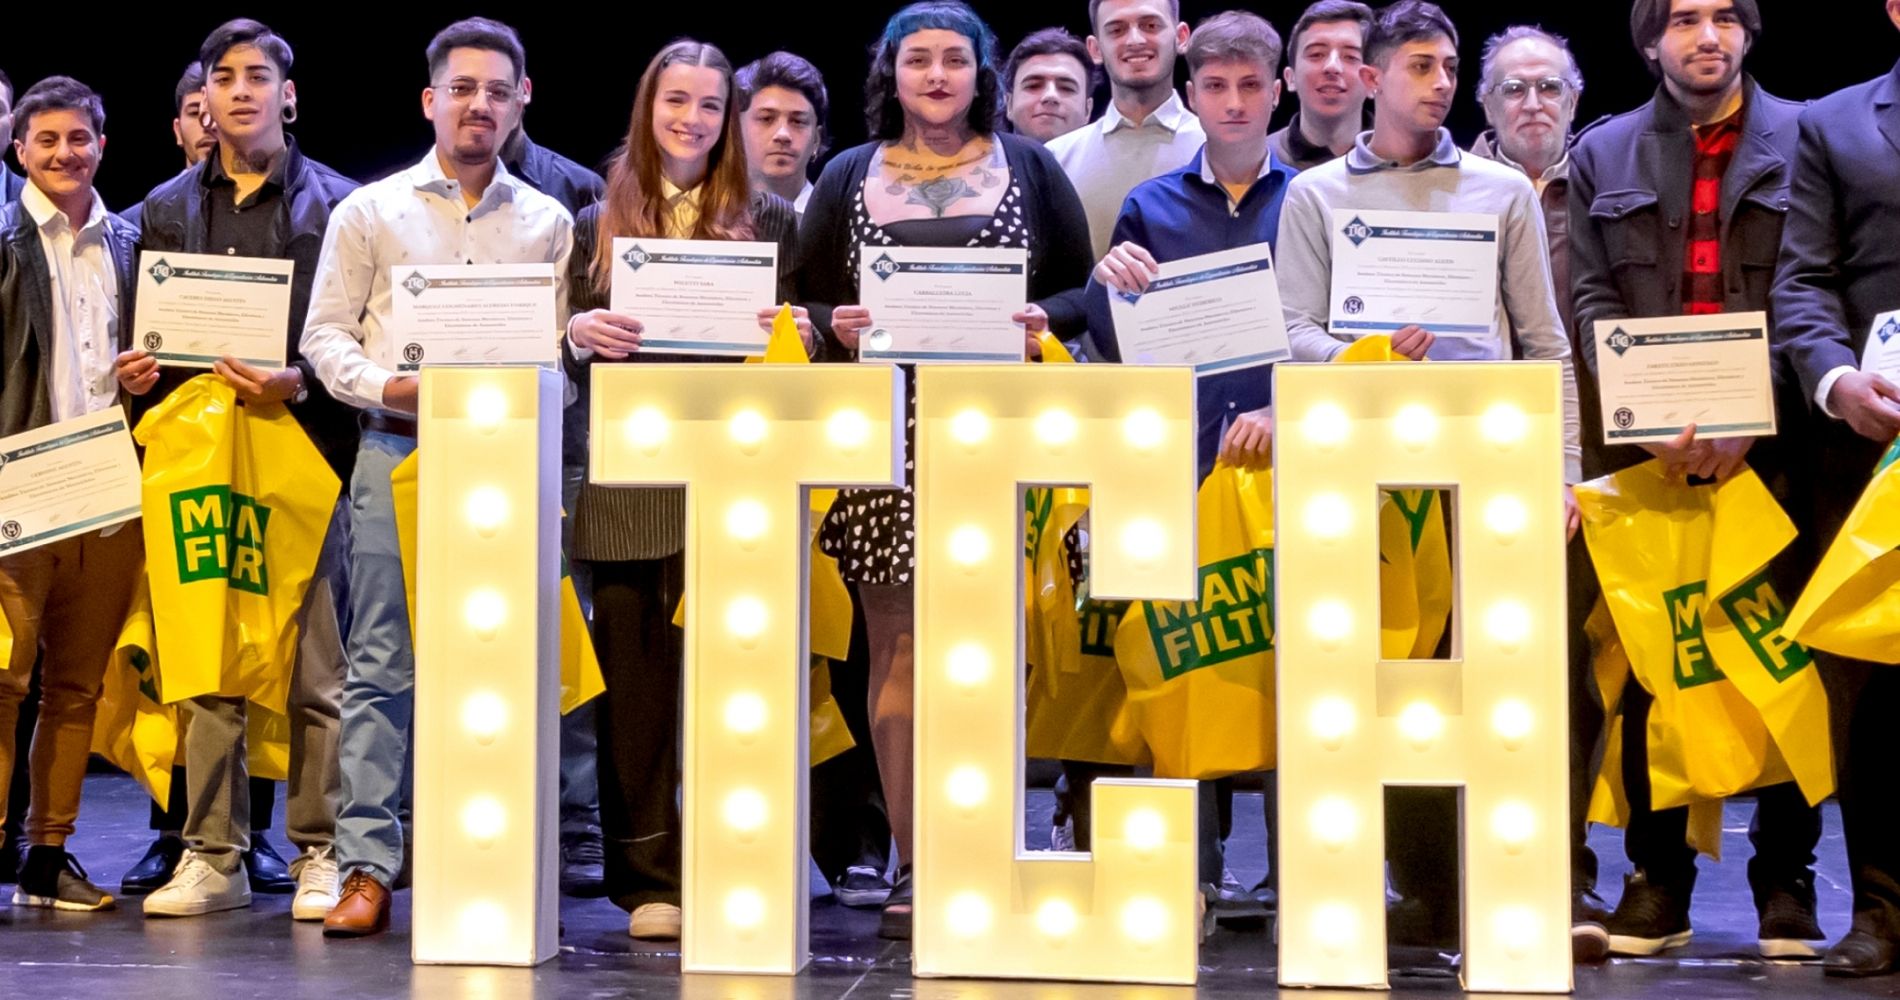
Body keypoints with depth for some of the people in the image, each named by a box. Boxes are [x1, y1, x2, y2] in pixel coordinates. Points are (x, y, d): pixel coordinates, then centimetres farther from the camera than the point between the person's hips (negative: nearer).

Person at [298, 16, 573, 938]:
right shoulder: (371, 211, 9)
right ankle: (366, 869, -2)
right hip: (398, 453, -1)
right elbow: (325, 333, 7)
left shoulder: (547, 223, 14)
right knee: (381, 664, -4)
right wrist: (391, 388, -10)